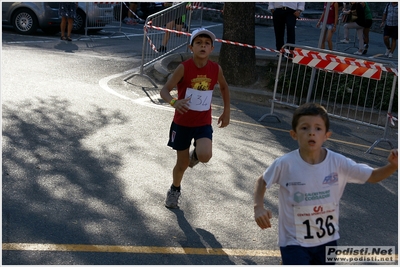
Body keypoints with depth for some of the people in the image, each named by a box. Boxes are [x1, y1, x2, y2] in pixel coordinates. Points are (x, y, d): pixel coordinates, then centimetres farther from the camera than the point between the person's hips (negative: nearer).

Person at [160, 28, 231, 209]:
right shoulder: (184, 68, -17)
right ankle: (175, 190, 41)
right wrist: (174, 102, -40)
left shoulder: (216, 69, -8)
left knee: (205, 156, -23)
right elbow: (164, 90, -19)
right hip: (182, 122, -1)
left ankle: (196, 155, 15)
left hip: (203, 123, 1)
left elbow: (224, 87, 13)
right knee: (182, 163, 10)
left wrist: (227, 111, 11)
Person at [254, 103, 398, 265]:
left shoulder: (338, 163, -13)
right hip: (294, 242, -4)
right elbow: (261, 182, -1)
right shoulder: (285, 164, -19)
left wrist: (392, 166, -23)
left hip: (327, 240, 4)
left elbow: (372, 176, -2)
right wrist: (258, 207, -18)